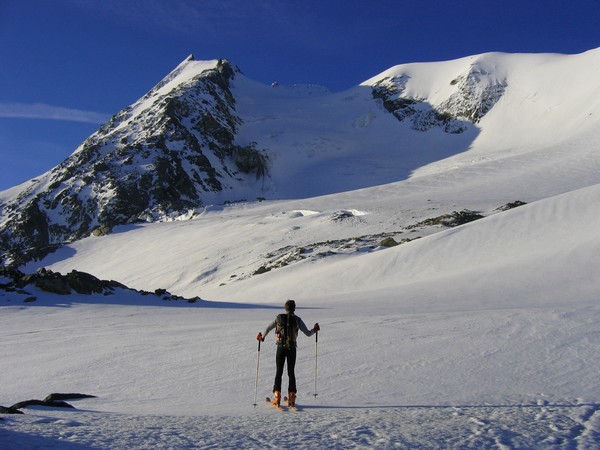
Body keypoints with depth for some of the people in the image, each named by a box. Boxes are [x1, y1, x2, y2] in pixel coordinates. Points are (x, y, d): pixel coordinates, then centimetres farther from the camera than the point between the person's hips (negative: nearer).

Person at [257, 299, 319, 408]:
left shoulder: (279, 318, 2)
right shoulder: (297, 320, -2)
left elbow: (267, 329, 7)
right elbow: (308, 333, 0)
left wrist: (262, 337, 25)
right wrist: (314, 330, 21)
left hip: (280, 348, 0)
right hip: (292, 349, 0)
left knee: (279, 372, 9)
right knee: (291, 373, 10)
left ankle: (277, 397, 1)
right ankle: (291, 398, 8)